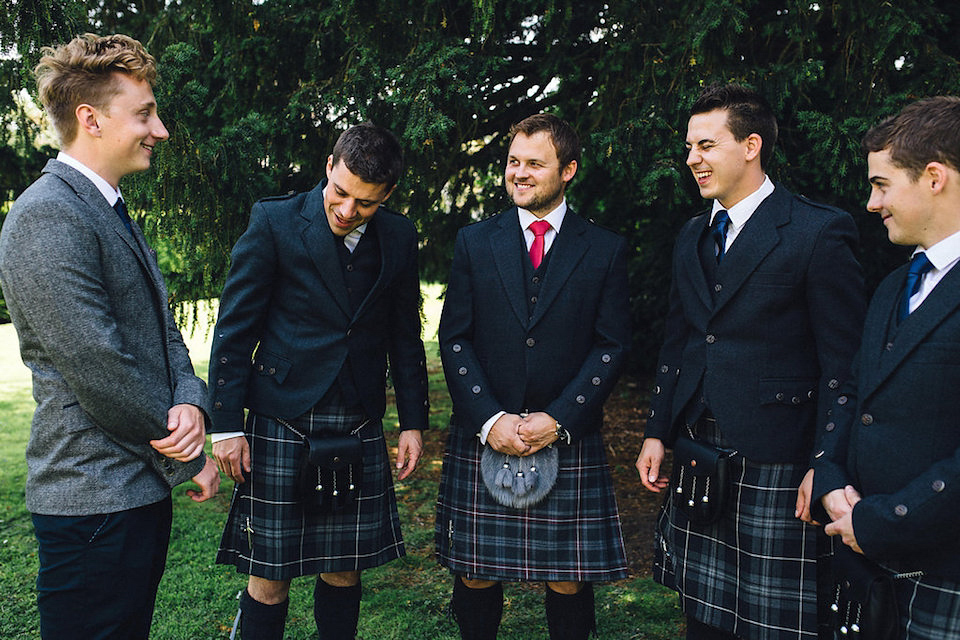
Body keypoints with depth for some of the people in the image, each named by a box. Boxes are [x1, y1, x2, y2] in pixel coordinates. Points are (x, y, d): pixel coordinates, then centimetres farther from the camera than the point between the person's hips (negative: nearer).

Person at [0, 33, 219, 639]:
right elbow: (96, 368, -22)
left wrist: (191, 404, -8)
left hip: (144, 487, 9)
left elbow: (162, 329, 13)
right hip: (94, 501, -9)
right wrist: (190, 457, -10)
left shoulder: (115, 213, 15)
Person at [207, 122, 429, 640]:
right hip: (282, 424, -3)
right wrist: (226, 425, -6)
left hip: (360, 428, 3)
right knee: (270, 577, 4)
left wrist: (413, 422, 11)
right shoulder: (274, 221, -6)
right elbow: (234, 329, -4)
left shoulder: (399, 238, 5)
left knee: (344, 569, 11)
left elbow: (405, 336, 13)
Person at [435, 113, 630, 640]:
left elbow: (612, 346, 1)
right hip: (482, 439, 1)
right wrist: (489, 419, -9)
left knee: (569, 580, 5)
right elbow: (453, 340, 3)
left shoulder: (605, 250, 5)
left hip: (569, 441, 0)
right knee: (475, 576, 7)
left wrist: (559, 419, -10)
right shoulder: (474, 242, 6)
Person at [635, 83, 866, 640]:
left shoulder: (819, 233, -9)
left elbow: (844, 361, -10)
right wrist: (657, 433, 14)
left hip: (775, 467, -6)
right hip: (695, 458, 7)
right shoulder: (694, 236, 13)